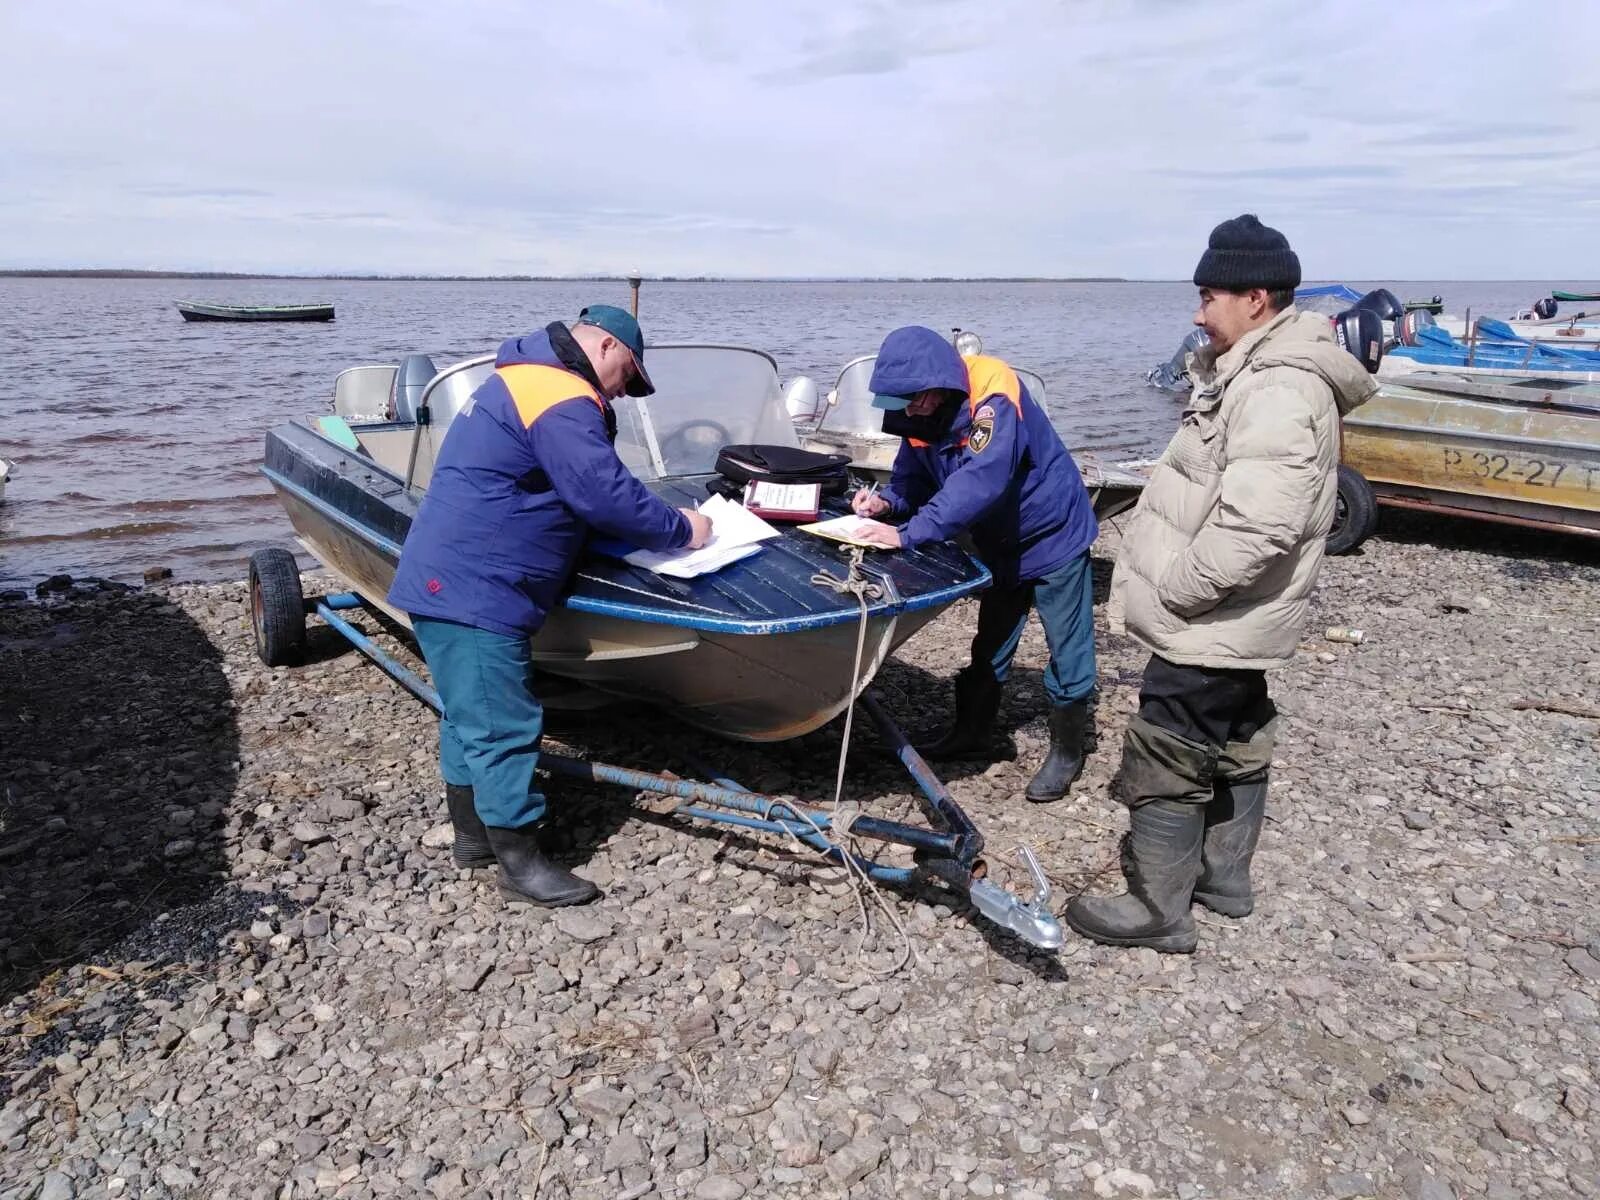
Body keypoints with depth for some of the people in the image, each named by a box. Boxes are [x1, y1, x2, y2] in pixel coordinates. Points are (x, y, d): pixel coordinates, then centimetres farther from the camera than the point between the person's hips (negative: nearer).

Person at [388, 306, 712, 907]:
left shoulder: (524, 377, 18)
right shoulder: (563, 398, -16)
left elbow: (584, 479, 24)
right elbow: (604, 494, -22)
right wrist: (681, 528, -9)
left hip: (447, 583, 11)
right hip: (474, 593, -11)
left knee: (471, 713, 19)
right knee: (504, 726, -3)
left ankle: (473, 833, 32)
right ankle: (520, 862, 7)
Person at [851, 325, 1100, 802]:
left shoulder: (994, 397, -33)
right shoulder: (920, 412, -11)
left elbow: (980, 482, -44)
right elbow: (914, 477, -4)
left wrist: (907, 535, -48)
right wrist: (886, 501, -26)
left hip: (1053, 536, -7)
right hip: (1001, 544, 7)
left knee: (1067, 651, 3)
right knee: (989, 644, 19)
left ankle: (1066, 751, 19)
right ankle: (970, 731, 34)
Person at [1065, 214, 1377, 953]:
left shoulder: (1279, 392, -24)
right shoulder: (1255, 372, 12)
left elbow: (1254, 527, -32)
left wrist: (1172, 590, -22)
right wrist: (1167, 582, 16)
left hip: (1208, 627, -11)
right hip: (1230, 622, 11)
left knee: (1166, 764, -1)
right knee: (1235, 743, 21)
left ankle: (1158, 911, 14)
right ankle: (1224, 877, 38)